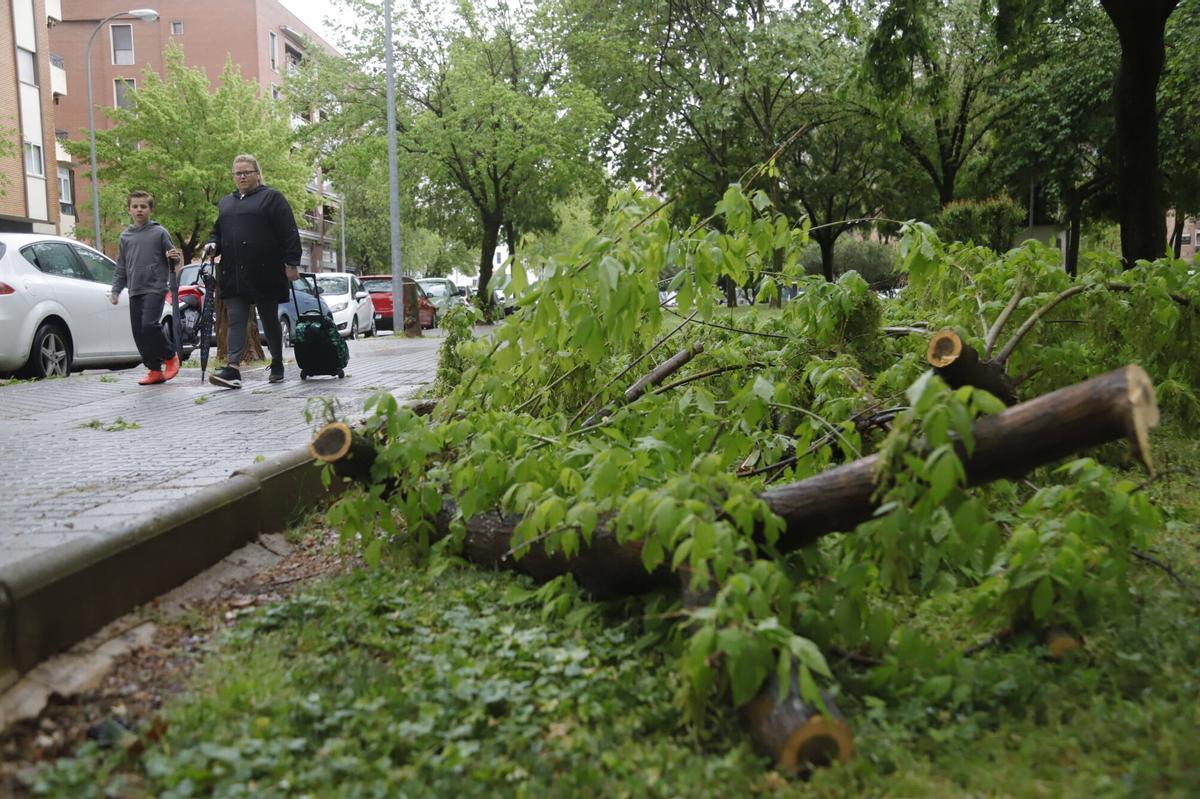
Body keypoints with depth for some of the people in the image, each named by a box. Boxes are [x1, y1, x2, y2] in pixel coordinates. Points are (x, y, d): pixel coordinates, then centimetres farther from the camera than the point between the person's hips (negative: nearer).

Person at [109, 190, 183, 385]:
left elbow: (172, 257, 7)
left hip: (155, 288, -5)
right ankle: (155, 370, 12)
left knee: (149, 325, -21)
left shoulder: (159, 232, 1)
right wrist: (116, 290, 13)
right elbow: (121, 267, 19)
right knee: (139, 333, 3)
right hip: (134, 292, 5)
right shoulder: (125, 236, 14)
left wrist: (175, 257, -17)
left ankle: (170, 356, 1)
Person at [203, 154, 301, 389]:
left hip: (264, 273, -5)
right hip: (233, 275, 5)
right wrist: (212, 245, 5)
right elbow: (217, 232, 28)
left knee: (270, 321, 7)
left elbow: (289, 233, -5)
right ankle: (232, 369, -12)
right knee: (234, 321, -5)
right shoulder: (225, 202, 20)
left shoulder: (271, 198, 2)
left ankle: (277, 365, 21)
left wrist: (291, 263, -13)